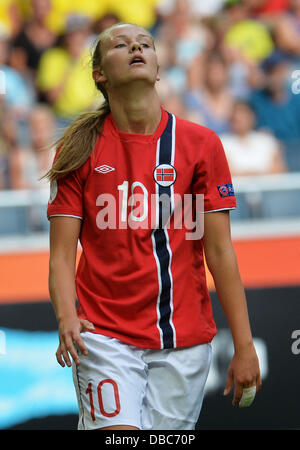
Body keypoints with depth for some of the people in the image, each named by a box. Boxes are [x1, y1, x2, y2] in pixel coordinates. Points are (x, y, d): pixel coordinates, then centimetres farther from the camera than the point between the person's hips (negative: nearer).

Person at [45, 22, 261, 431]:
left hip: (185, 338, 1)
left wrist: (244, 346, -2)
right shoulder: (79, 149, 3)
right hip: (104, 333, -1)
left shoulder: (201, 144, 4)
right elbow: (62, 255, -1)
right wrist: (67, 317, -20)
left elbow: (220, 252, 3)